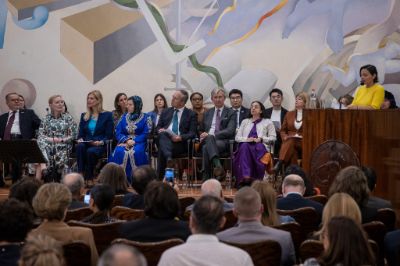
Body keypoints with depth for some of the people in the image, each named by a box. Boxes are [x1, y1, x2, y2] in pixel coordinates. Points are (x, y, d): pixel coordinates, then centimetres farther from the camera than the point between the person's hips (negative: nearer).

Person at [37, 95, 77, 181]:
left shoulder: (68, 118, 10)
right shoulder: (46, 118, 15)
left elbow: (74, 135, 4)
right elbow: (40, 135, 8)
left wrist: (61, 140, -9)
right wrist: (52, 139, -10)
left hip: (63, 146, -1)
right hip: (48, 145, 1)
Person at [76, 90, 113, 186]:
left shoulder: (107, 115, 7)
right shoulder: (84, 116, 21)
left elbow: (109, 136, 0)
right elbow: (80, 133, 17)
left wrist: (101, 142, -18)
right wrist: (80, 139, -6)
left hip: (100, 146, -4)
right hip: (86, 144, 4)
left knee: (90, 151, -37)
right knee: (80, 146, -33)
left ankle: (89, 179, -27)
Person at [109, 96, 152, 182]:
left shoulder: (146, 118, 6)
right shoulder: (124, 117, 16)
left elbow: (146, 134, -3)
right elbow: (118, 133, 8)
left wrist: (134, 141, -17)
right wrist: (127, 140, -12)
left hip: (139, 142, -3)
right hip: (125, 142, 3)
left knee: (136, 152, -37)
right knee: (119, 152, -31)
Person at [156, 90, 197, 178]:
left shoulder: (191, 114, 11)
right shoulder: (166, 112, 24)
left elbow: (192, 133, 1)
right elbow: (158, 127, 22)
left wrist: (181, 137, -19)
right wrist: (160, 130, -3)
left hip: (180, 143, -3)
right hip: (164, 140, 3)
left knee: (162, 149, -35)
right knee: (162, 134, -35)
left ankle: (161, 177, -38)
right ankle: (168, 158, -56)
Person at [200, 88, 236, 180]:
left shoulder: (230, 113, 10)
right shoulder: (207, 113, 26)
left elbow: (230, 131, -4)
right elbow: (202, 130, 30)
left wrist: (212, 135, -16)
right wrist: (202, 135, 2)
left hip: (223, 142, -3)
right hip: (207, 140, 3)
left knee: (206, 147, -37)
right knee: (209, 137, -37)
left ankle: (206, 178, -43)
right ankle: (218, 166, -56)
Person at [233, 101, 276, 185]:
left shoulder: (267, 122, 22)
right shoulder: (245, 121, 29)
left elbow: (273, 137, 11)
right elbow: (237, 137, 19)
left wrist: (261, 139, -6)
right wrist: (246, 139, -3)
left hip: (260, 146, -2)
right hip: (245, 146, 2)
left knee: (258, 148, -39)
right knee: (244, 146, -36)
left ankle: (256, 180, -46)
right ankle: (245, 176, -52)